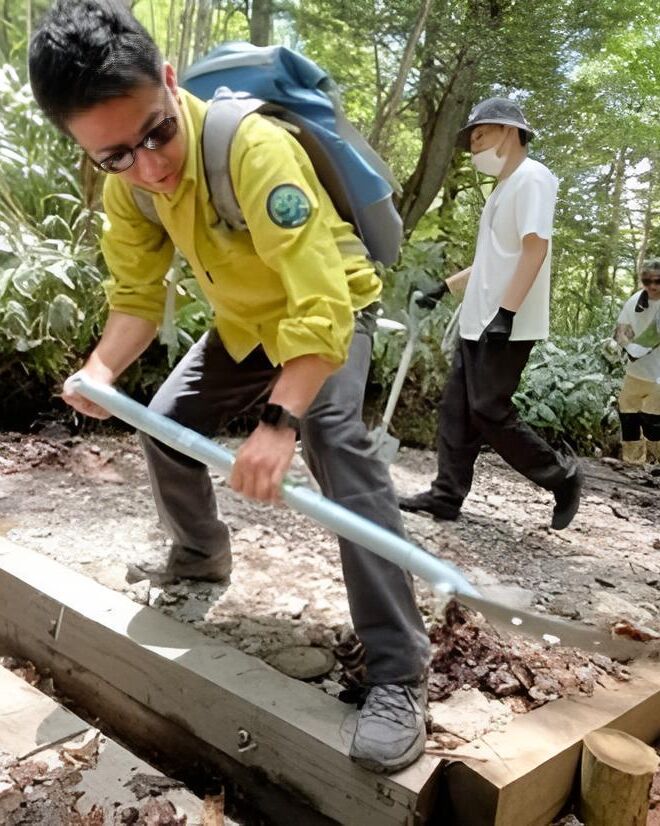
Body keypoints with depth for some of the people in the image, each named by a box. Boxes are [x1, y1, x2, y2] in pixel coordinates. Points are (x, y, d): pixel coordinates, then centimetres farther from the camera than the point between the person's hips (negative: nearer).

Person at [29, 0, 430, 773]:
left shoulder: (255, 147, -37)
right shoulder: (125, 184, -14)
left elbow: (320, 306, -42)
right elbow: (137, 294, -9)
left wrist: (281, 419, -53)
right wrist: (102, 366, -30)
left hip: (331, 310, -7)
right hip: (244, 320, 7)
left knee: (337, 443, -29)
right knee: (165, 425, 9)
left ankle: (396, 674, -27)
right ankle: (201, 553, 39)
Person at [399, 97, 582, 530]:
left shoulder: (532, 177, -9)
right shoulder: (505, 185, 21)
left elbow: (535, 249, -20)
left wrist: (505, 312, -26)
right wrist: (444, 288, 26)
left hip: (508, 325, -10)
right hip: (478, 322, 10)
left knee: (489, 413, -9)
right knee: (457, 410, 8)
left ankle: (562, 476, 7)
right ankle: (447, 495, 14)